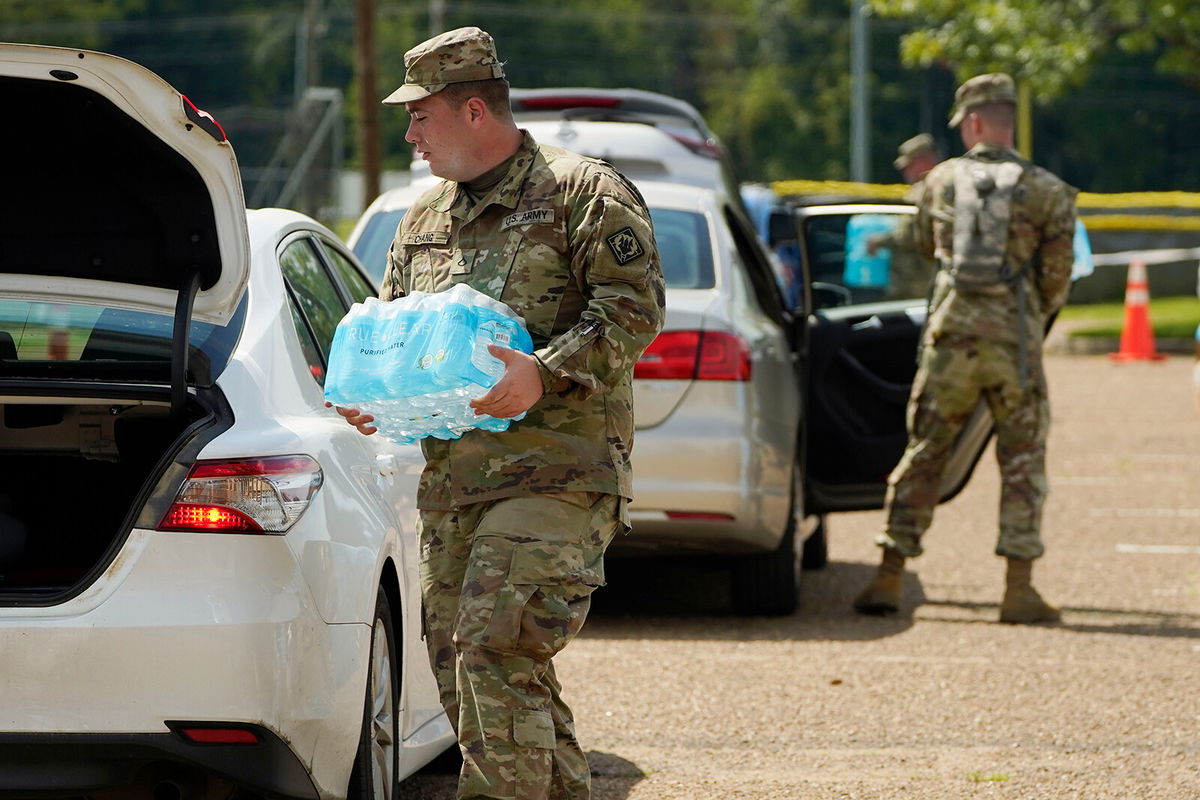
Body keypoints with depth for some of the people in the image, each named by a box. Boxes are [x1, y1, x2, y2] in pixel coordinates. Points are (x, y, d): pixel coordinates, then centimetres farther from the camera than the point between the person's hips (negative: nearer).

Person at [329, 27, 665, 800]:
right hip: (452, 484, 8)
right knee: (458, 665, 8)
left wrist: (544, 373, -24)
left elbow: (635, 306, -11)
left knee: (495, 649, -20)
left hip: (553, 473, -8)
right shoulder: (424, 219, 20)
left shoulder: (584, 192, -2)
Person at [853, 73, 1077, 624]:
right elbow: (1057, 277, 1)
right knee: (1023, 461, 5)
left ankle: (888, 577, 10)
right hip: (1015, 341, -2)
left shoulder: (941, 181, 6)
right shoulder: (1045, 191, -2)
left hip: (950, 334, 2)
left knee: (923, 454, 10)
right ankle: (1019, 587, -1)